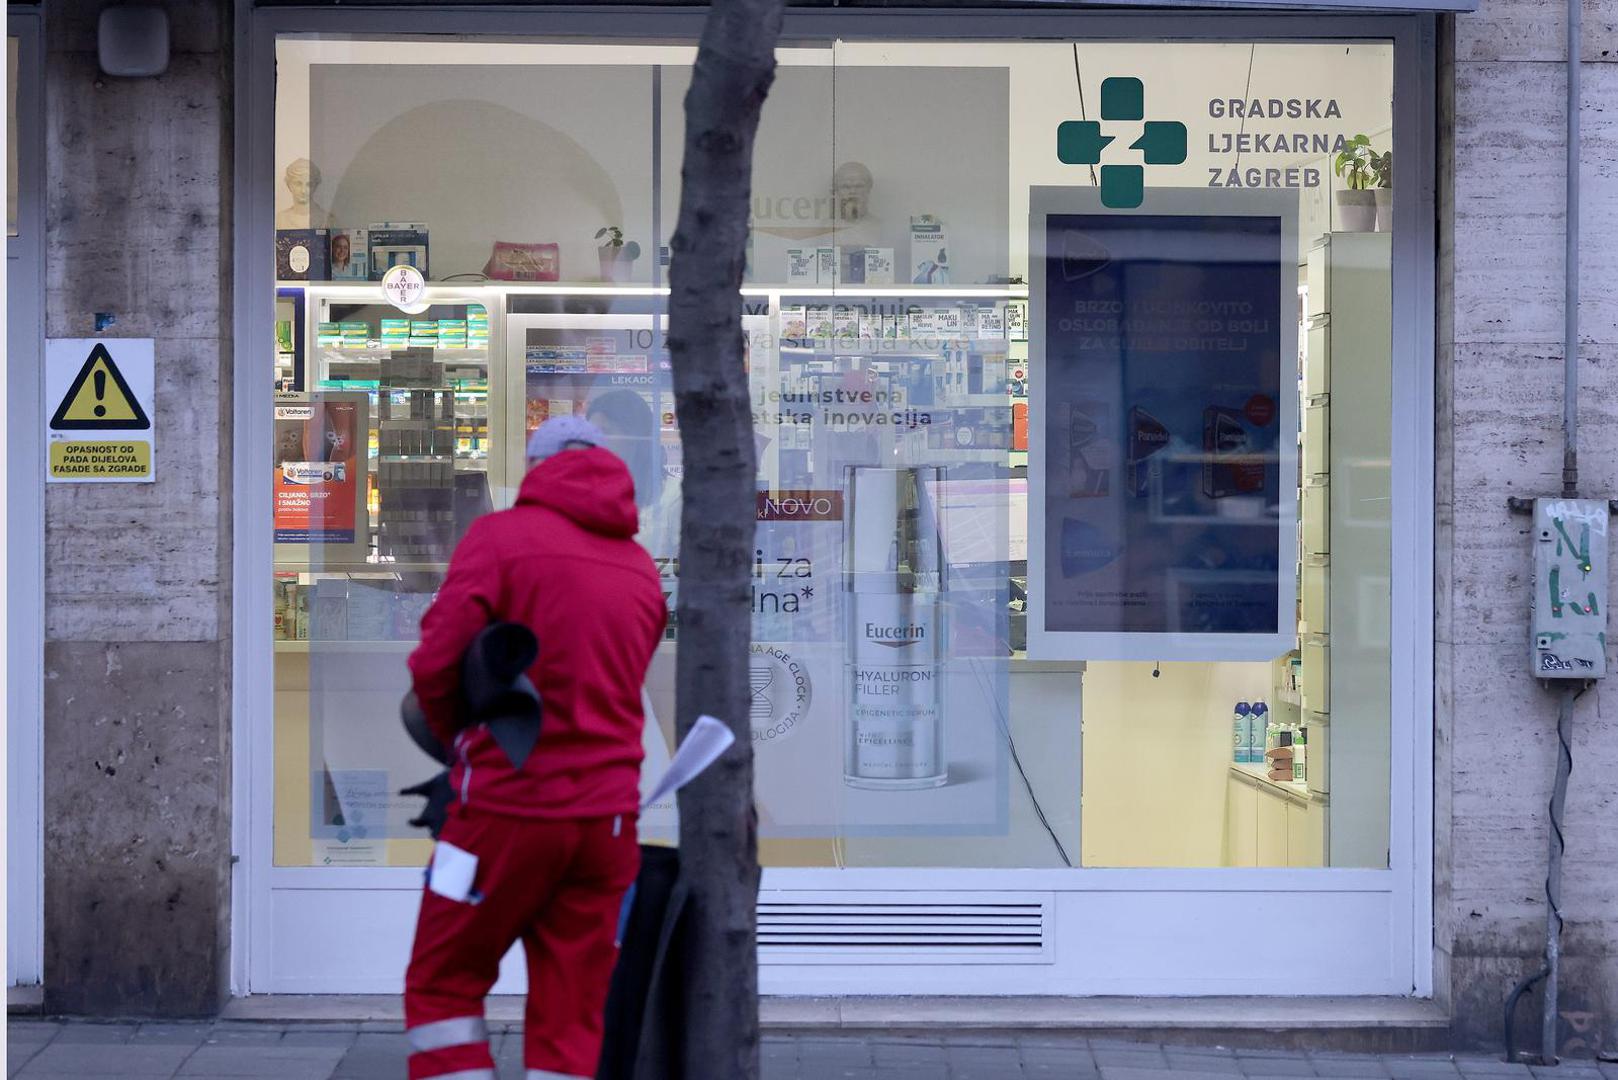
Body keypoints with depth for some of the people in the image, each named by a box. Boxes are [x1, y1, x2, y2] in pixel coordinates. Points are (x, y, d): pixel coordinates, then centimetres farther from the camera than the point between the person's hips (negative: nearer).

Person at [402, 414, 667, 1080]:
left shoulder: (501, 535, -4)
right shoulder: (643, 569, 12)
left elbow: (436, 664, -11)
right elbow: (616, 687, 8)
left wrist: (455, 739, 7)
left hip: (510, 806, -4)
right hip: (608, 815, 4)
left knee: (442, 985, 12)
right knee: (570, 1018, 8)